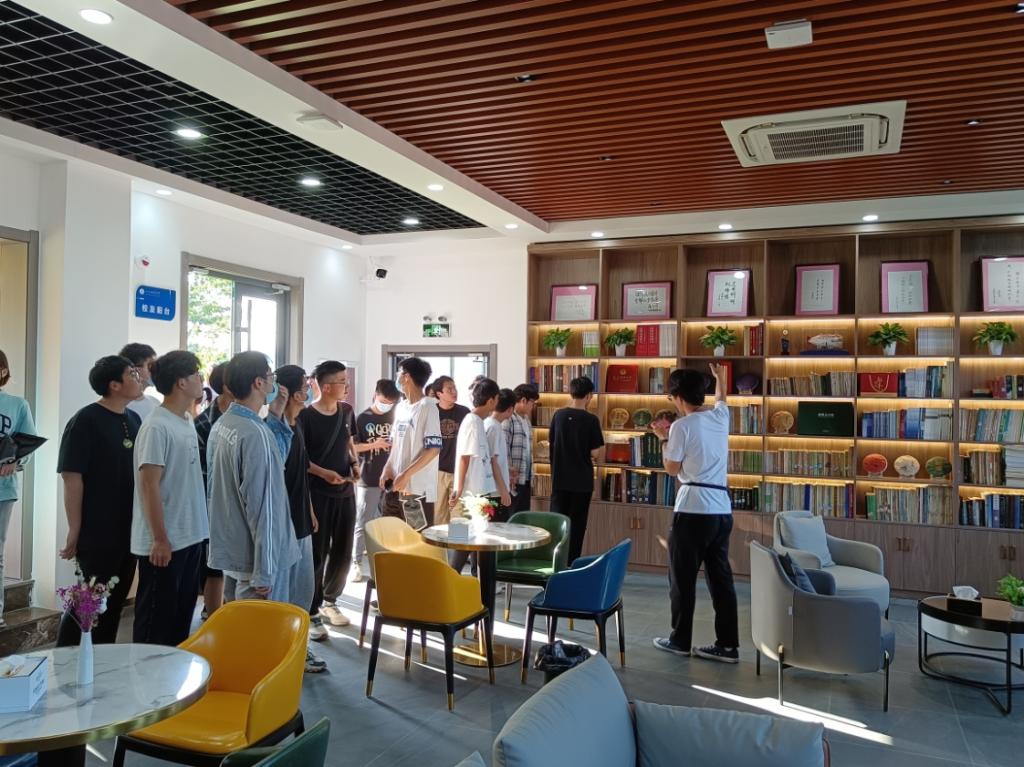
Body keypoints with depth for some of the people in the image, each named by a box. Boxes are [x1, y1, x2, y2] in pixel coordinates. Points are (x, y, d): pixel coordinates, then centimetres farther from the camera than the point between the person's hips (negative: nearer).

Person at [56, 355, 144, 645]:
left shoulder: (134, 420, 8)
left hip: (128, 530, 7)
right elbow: (72, 477, -14)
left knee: (115, 601, 14)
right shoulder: (85, 421, -12)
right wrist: (75, 529, -15)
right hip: (96, 533, -6)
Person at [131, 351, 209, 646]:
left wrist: (198, 527, 15)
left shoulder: (187, 422, 9)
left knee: (182, 614, 18)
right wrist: (160, 539, -18)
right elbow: (148, 484, -19)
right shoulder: (157, 427, -18)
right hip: (164, 541, -9)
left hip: (190, 536, 9)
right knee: (156, 620, 5)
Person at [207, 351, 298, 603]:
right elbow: (262, 505, -24)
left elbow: (275, 458, 14)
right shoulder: (256, 433, -24)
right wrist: (264, 571, -21)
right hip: (255, 556, -9)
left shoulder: (222, 424, 5)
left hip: (230, 550, 9)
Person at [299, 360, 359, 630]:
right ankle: (311, 612, 12)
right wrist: (324, 473, -20)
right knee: (316, 553, 0)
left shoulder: (347, 411, 6)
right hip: (317, 493, -6)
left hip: (345, 491, 6)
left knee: (343, 551, 12)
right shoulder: (306, 415, -13)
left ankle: (330, 600, 30)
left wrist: (353, 463, 3)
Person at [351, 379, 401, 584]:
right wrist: (373, 444, -17)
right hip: (368, 479, -3)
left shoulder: (394, 417, 9)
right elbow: (352, 447, -4)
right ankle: (356, 563, 9)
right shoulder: (363, 418, -1)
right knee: (362, 523, 1)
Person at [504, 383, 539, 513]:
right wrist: (509, 476, -18)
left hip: (525, 481, 8)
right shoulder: (508, 420, -10)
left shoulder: (526, 421, 17)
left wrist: (531, 480, 14)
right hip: (513, 481, -8)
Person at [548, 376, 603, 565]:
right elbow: (594, 452, -11)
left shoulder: (558, 415, -1)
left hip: (559, 478, 3)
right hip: (582, 480, -3)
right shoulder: (591, 420, -11)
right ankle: (571, 563, 10)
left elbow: (552, 442, 7)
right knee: (576, 524, 7)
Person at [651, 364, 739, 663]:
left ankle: (680, 640, 14)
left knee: (683, 577, 6)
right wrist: (720, 377, 51)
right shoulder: (720, 417, 9)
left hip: (694, 509, -6)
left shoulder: (682, 426, -9)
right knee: (721, 577, 10)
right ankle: (728, 645, 12)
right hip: (722, 509, 7)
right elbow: (720, 400, 34)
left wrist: (663, 438, 10)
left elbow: (672, 468, -3)